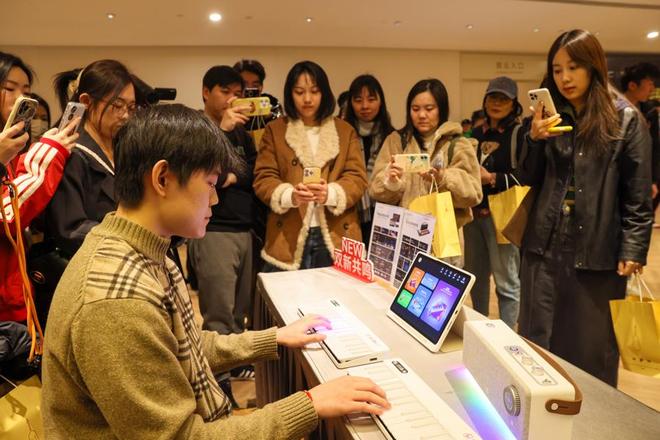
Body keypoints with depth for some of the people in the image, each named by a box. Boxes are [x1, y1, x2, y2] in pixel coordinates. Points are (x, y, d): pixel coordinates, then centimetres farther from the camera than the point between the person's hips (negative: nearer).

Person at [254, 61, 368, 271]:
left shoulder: (345, 131, 11)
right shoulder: (275, 130, 9)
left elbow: (357, 178, 2)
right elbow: (263, 178, 1)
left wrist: (330, 194, -19)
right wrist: (290, 195, -20)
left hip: (336, 236, 1)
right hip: (288, 238, -1)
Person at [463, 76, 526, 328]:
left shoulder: (520, 134, -6)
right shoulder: (477, 133, 16)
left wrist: (491, 178, -17)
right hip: (474, 213, 7)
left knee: (506, 281, -1)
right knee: (475, 277, 17)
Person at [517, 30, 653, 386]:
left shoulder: (626, 119, -2)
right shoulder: (551, 117, 9)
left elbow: (638, 195, -3)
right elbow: (530, 181, 9)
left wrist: (633, 250, -9)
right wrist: (535, 139, -6)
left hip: (597, 253, -3)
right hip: (544, 248, 4)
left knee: (591, 353, 10)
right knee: (536, 346, 11)